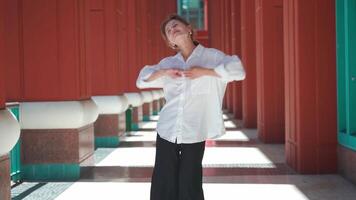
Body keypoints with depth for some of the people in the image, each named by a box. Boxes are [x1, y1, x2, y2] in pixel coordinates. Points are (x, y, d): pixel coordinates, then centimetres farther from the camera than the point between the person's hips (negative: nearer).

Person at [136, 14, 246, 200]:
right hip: (166, 132, 4)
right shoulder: (167, 63, 13)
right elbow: (141, 80, 17)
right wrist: (163, 72, -1)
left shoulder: (211, 56, 2)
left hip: (194, 134, -3)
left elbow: (238, 70, -10)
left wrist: (204, 71, -14)